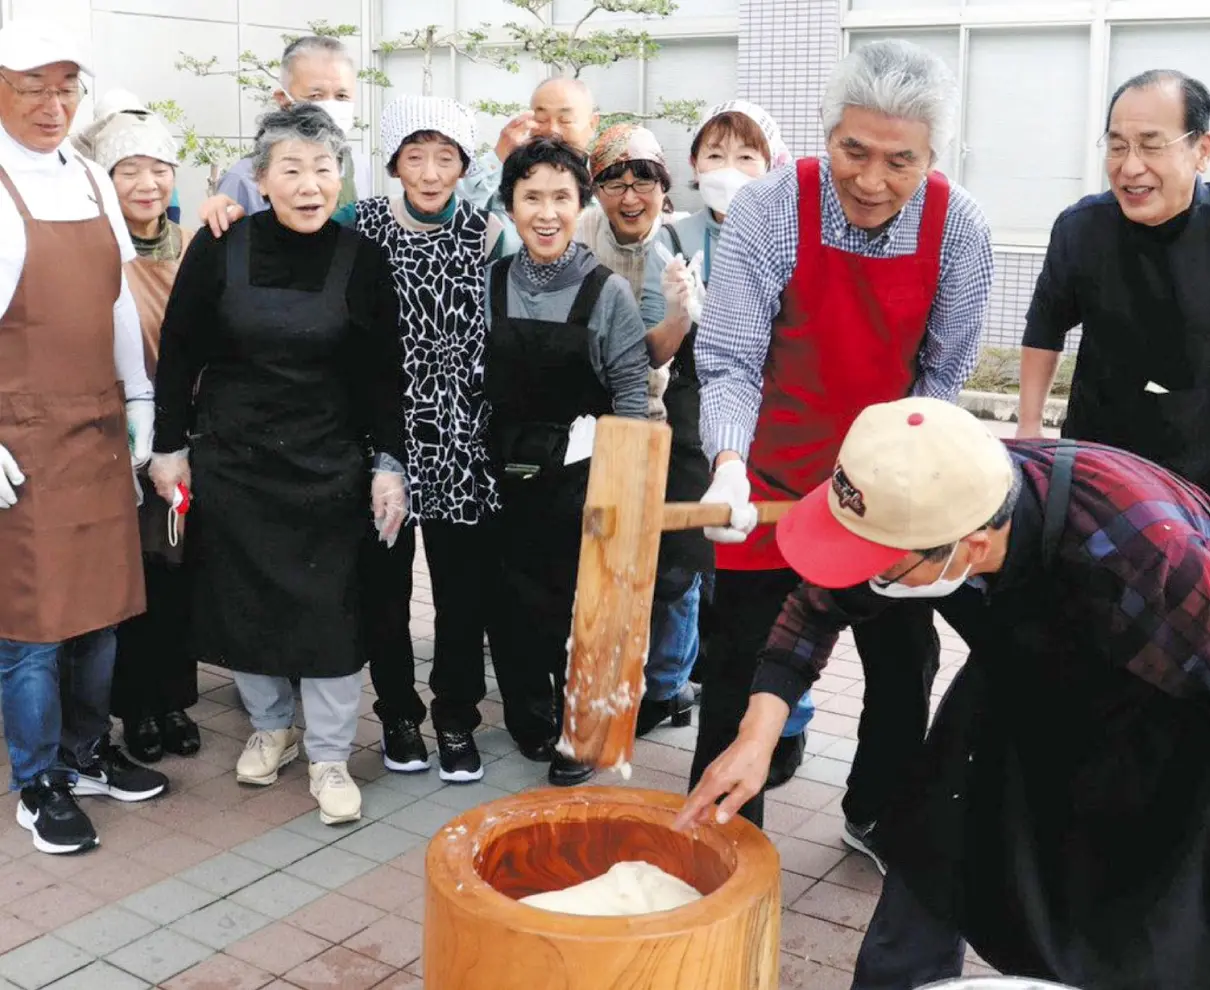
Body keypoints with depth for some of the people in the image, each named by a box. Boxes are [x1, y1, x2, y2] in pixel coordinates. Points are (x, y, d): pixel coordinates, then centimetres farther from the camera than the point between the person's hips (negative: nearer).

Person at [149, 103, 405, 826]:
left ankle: (330, 756, 15)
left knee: (330, 606, 0)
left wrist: (388, 463, -4)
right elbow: (179, 352, 2)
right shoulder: (220, 248, -6)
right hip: (230, 458, 1)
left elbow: (384, 375, 0)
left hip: (328, 462, -1)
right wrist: (170, 446, 2)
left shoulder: (363, 259, -5)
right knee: (240, 598, 10)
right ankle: (271, 727, 32)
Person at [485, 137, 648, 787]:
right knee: (511, 602, 10)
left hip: (579, 479, -3)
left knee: (577, 605, 3)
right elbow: (469, 381, 8)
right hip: (503, 476, 3)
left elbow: (631, 393, -6)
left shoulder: (608, 292, -7)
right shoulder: (489, 284, 2)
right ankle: (528, 717, 30)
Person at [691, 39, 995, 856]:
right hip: (774, 480, -3)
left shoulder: (960, 230, -12)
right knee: (746, 664, 4)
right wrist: (729, 466, -33)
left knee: (906, 659, 15)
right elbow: (730, 360, -19)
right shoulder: (769, 209, -20)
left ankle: (878, 817, 40)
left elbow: (940, 376, -1)